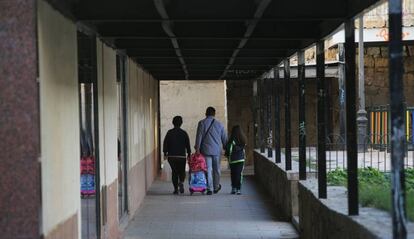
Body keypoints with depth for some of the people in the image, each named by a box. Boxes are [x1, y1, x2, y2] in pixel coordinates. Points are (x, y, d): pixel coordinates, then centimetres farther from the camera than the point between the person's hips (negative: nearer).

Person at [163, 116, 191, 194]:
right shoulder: (184, 133, 0)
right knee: (182, 172, 11)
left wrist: (165, 153, 2)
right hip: (181, 156, -1)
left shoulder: (169, 132, 1)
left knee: (174, 172, 9)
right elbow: (187, 145, 0)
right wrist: (189, 154, 6)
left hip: (171, 156, 1)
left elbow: (165, 143, -2)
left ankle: (176, 189, 4)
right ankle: (181, 182, -19)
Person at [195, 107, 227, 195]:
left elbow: (199, 136, -7)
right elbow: (224, 138, 10)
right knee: (216, 169, 14)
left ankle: (210, 189, -5)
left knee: (208, 169, -1)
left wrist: (197, 148, -7)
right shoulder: (219, 124, 6)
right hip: (217, 150, 2)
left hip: (206, 150, -2)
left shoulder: (202, 123, -2)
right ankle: (216, 187, 25)